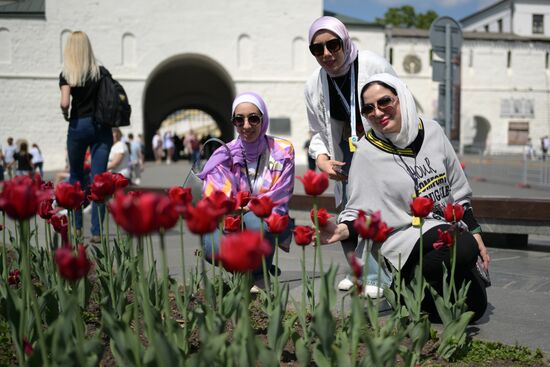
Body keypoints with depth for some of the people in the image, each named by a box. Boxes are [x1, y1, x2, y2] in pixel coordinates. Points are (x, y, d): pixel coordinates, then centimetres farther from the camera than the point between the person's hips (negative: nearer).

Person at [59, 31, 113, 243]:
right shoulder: (101, 71, 2)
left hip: (78, 126, -1)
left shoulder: (67, 74, -4)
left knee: (76, 176, 17)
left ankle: (76, 225, 23)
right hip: (101, 127, 1)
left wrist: (65, 114, 4)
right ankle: (96, 231, -4)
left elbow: (65, 102, -15)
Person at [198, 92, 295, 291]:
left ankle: (261, 275, -10)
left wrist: (245, 206, -21)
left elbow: (279, 199, -8)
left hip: (269, 223, -1)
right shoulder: (225, 155, -1)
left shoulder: (282, 151, -3)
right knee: (216, 247, -33)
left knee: (254, 220, -37)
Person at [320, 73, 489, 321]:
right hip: (405, 238, -5)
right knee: (465, 249, -33)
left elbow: (458, 191, 10)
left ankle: (408, 284, 18)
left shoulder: (432, 131, 2)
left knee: (475, 306, 1)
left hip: (448, 227, 6)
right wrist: (344, 230, -29)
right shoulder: (367, 151, -8)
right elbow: (361, 209, -8)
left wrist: (475, 233, 9)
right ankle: (409, 284, -8)